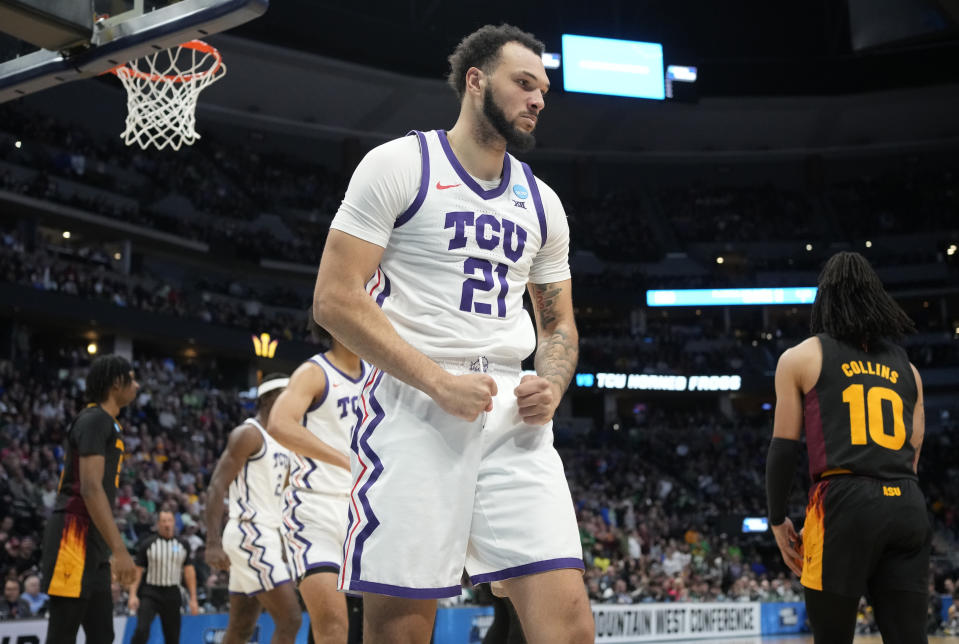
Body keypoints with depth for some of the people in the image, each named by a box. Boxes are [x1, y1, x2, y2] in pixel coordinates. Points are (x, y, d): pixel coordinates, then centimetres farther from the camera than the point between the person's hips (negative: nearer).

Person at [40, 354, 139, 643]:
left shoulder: (107, 424, 19)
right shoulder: (94, 420, -11)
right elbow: (90, 488, -21)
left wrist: (110, 551, 23)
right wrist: (120, 550, -26)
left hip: (92, 542, 10)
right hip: (74, 535, -10)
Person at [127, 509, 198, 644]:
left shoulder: (183, 545, 7)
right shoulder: (147, 544, -1)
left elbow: (189, 571, 8)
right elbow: (137, 570, -2)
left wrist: (193, 598, 4)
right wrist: (133, 595, -13)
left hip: (172, 594, 3)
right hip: (150, 592, -3)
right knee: (142, 630, -21)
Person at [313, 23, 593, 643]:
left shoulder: (542, 202, 18)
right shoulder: (400, 165, 1)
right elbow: (335, 298, -7)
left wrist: (551, 385, 0)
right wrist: (439, 382, -15)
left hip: (512, 413, 5)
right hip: (413, 406, -4)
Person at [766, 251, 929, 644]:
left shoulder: (800, 358, 7)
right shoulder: (906, 368, 19)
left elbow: (784, 449, 4)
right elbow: (912, 454, 18)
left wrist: (777, 518, 14)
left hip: (844, 505, -4)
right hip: (908, 507, 4)